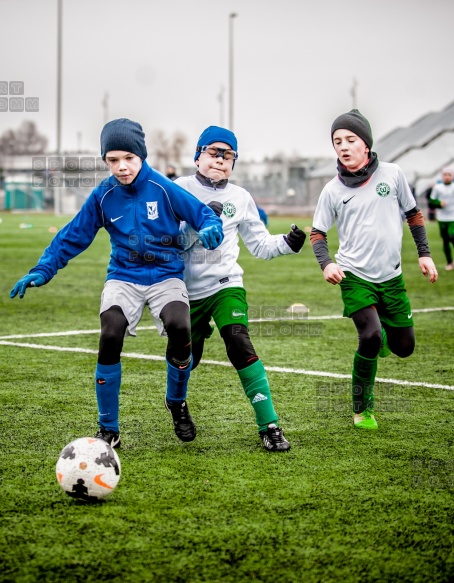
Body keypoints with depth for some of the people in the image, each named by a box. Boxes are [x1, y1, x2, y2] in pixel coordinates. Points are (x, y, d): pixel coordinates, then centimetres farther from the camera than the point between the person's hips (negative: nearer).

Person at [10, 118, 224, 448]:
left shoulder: (163, 188, -6)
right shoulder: (103, 196, 0)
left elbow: (204, 215, -4)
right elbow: (73, 236, 7)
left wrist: (211, 229, -27)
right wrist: (42, 270, -2)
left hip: (166, 275, -1)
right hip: (123, 277, 1)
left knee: (179, 329, -30)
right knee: (110, 336, -26)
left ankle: (177, 402, 3)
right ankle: (108, 430, -8)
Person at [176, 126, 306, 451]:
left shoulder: (240, 198, 5)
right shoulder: (180, 190, -2)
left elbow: (260, 245, 8)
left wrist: (287, 243, -11)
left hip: (226, 284, 0)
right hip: (187, 289, 0)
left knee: (239, 344, -23)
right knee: (187, 358, 10)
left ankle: (269, 425, -21)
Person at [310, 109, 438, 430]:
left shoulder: (392, 174, -2)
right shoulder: (333, 190, -3)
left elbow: (413, 213, 10)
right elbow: (318, 233, 4)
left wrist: (424, 253, 6)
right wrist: (326, 263, -14)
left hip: (391, 277, 2)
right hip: (355, 277, -2)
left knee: (404, 346, 3)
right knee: (370, 337, -22)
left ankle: (379, 333, 41)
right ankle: (362, 409, -3)